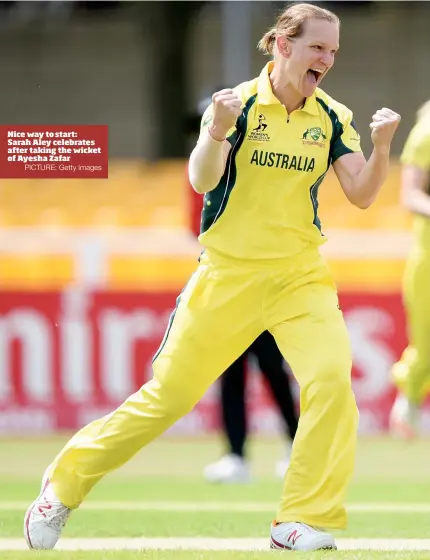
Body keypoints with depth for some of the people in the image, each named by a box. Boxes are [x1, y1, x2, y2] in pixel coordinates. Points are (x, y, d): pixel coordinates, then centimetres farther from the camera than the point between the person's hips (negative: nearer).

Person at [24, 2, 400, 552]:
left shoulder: (332, 118, 2)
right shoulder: (240, 103, -7)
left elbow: (361, 194, -6)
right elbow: (202, 181, -17)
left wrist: (381, 145, -24)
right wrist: (217, 132, -36)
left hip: (301, 277, 2)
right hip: (229, 274, -2)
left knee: (331, 380, -21)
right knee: (168, 394, 2)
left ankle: (303, 524, -13)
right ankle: (64, 484, 19)